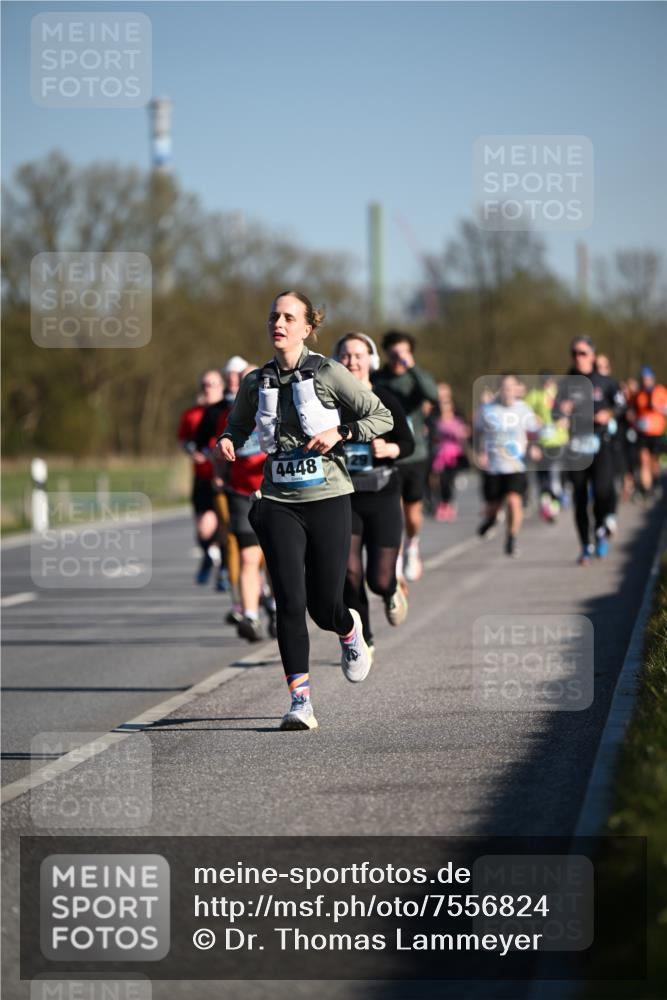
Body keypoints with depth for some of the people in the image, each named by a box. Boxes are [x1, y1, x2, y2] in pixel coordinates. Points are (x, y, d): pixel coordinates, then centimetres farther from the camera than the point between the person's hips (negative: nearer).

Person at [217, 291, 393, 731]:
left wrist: (340, 433, -15)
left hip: (328, 500, -2)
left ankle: (350, 630, 42)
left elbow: (383, 417, 0)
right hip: (279, 504, 2)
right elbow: (238, 425, 22)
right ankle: (300, 701, -11)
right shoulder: (256, 382, 5)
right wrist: (229, 442, -1)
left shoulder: (328, 373, -5)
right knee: (290, 603, -12)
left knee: (324, 607, 4)